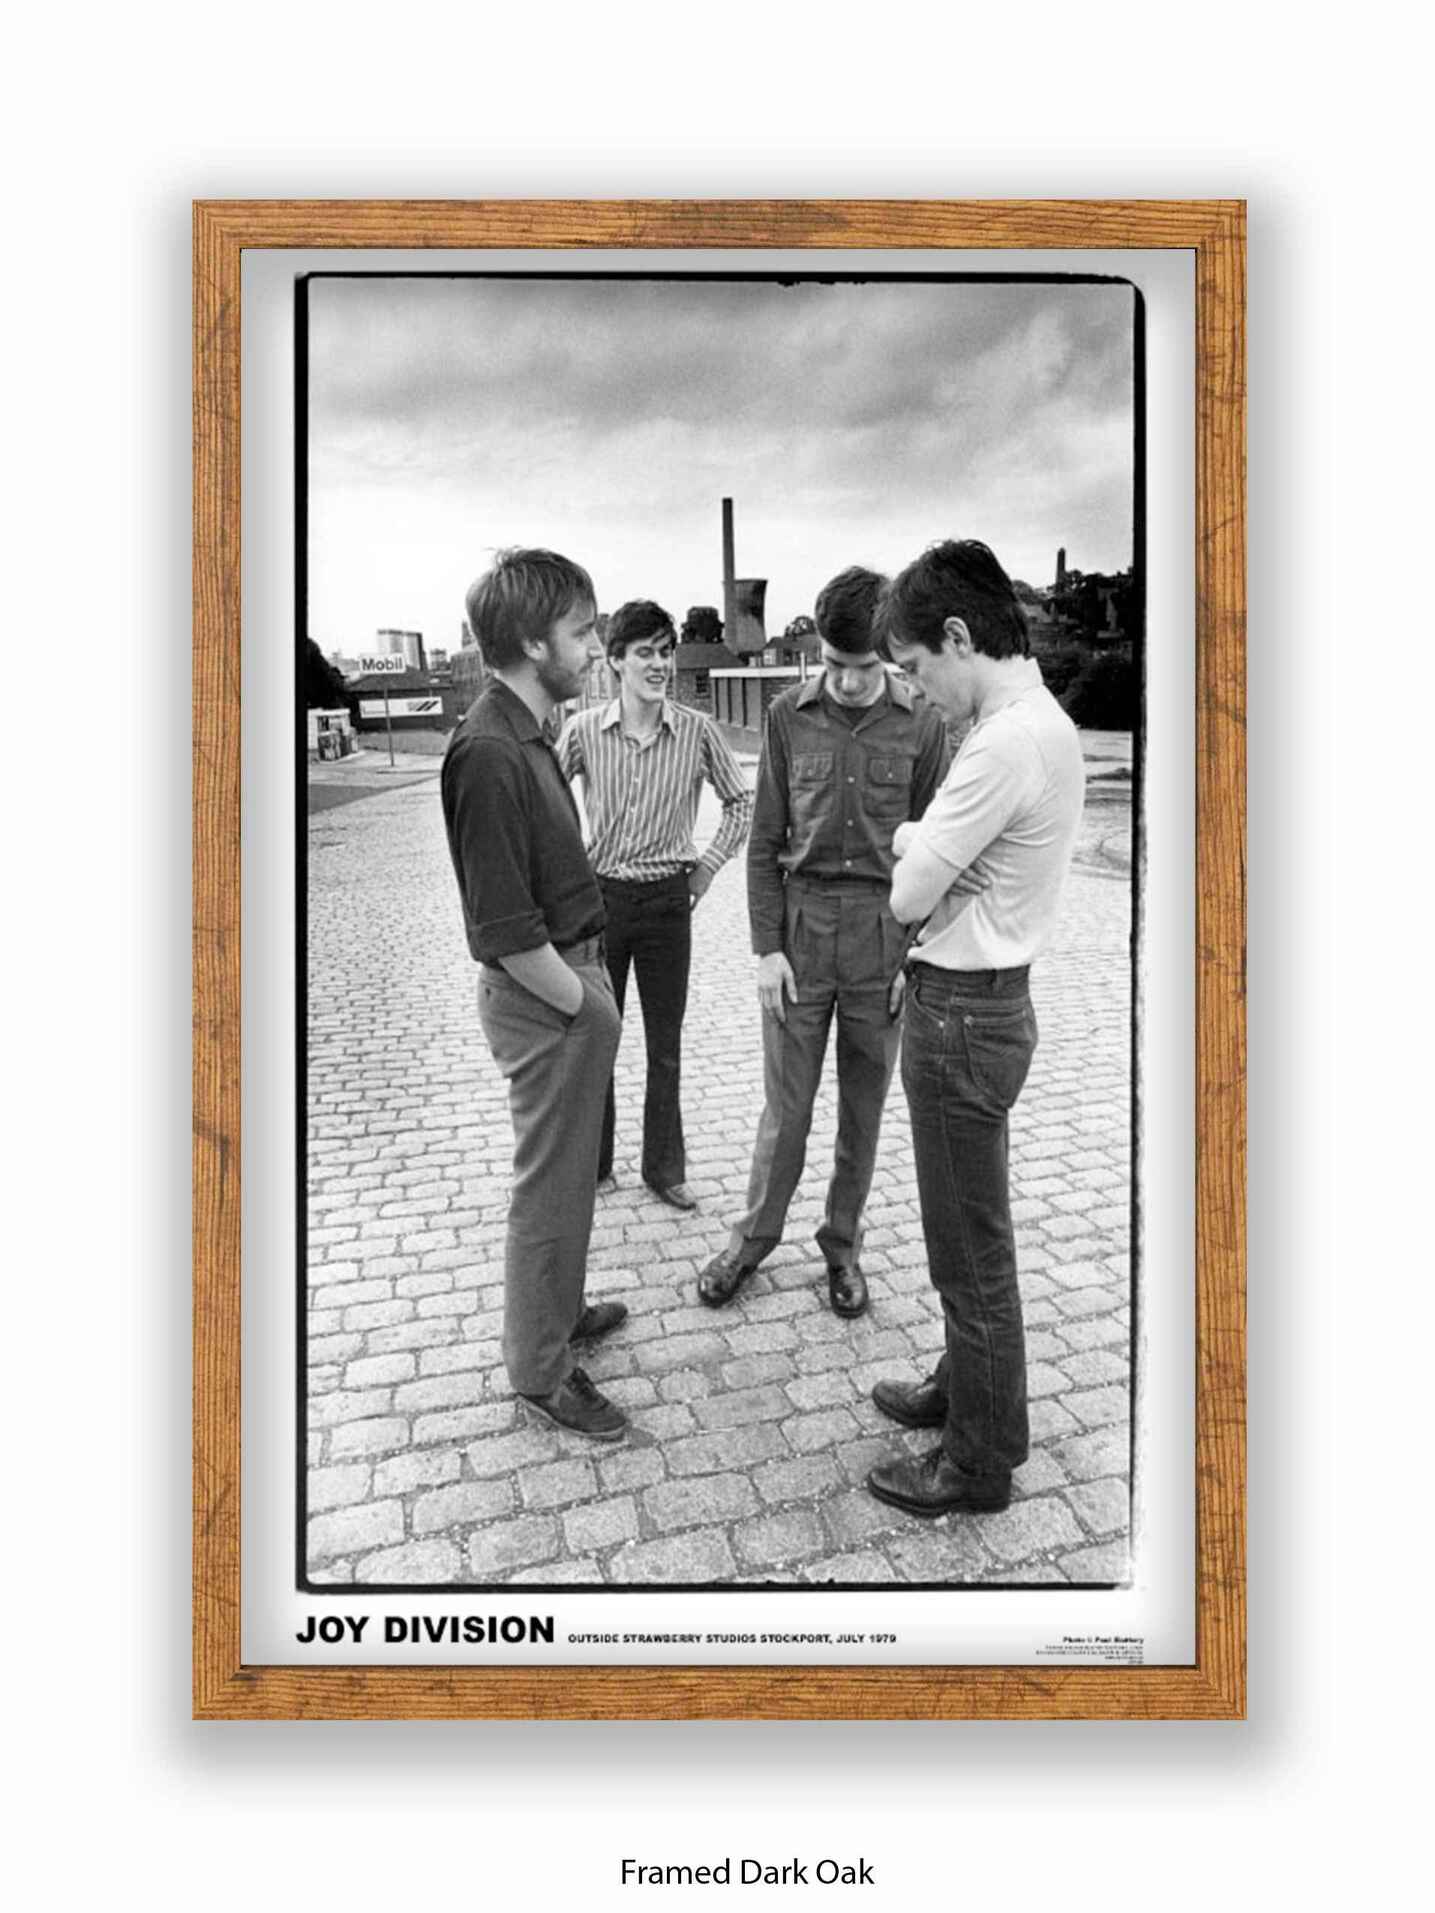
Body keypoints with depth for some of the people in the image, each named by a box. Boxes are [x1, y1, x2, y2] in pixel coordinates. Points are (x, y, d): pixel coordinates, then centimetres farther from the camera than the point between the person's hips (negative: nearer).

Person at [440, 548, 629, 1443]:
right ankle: (540, 1368, 22)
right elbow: (506, 929, -25)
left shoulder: (527, 736, 8)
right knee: (553, 1184, 5)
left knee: (569, 1173, 23)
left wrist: (592, 990, 13)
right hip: (546, 998, -10)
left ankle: (559, 1307, 43)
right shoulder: (490, 751, -23)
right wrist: (583, 1004, -15)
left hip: (573, 976, 10)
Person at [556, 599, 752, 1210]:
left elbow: (741, 803, 7)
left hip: (667, 900, 0)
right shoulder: (584, 730, -6)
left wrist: (708, 864, 2)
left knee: (665, 1043, 8)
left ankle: (664, 1167, 23)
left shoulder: (697, 731, -6)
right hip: (599, 895, 0)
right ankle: (590, 1160, 28)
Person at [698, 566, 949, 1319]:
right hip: (800, 924, 0)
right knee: (785, 1103, 7)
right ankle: (754, 1236, 28)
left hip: (883, 931, 0)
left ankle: (842, 1245, 30)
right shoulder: (789, 716, -2)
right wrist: (767, 947, -4)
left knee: (863, 1104, 11)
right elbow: (765, 841, 1)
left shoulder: (921, 723, -4)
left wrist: (916, 955, -3)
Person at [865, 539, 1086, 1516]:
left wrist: (912, 845, 0)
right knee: (970, 1231, 24)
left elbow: (907, 897, -19)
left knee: (972, 1248, 6)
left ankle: (979, 1465, 24)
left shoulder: (1005, 744, -23)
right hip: (987, 996, 10)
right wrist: (933, 851, -6)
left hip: (964, 1014, -10)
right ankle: (966, 1390, 43)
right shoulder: (1048, 721, 8)